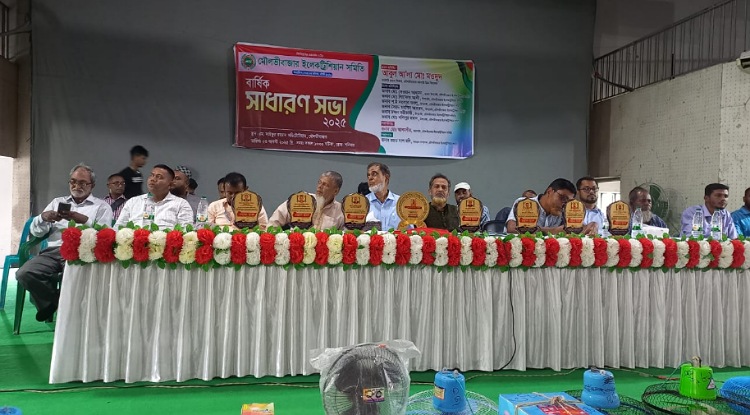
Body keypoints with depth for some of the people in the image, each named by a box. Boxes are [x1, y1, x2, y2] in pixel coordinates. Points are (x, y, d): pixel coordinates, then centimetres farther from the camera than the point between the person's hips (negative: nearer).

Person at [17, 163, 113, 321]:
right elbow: (36, 232, 21)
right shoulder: (57, 201, 26)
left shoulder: (102, 206, 13)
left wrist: (84, 220, -17)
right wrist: (42, 218, -1)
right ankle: (51, 302, 4)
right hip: (53, 251, 4)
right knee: (24, 273, -24)